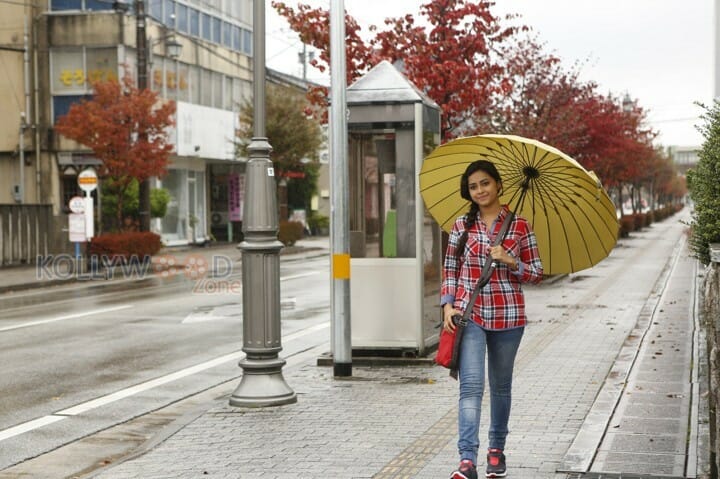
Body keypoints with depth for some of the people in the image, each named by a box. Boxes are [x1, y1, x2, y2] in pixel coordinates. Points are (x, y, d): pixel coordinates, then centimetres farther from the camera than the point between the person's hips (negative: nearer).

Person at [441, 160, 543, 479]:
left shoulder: (519, 226, 1)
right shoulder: (461, 225, 5)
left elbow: (536, 273, 4)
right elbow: (450, 269, 11)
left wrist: (510, 262, -13)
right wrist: (448, 305, -2)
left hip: (507, 316, 0)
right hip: (470, 313, 0)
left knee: (500, 384, 13)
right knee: (471, 384, -13)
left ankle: (496, 449, 31)